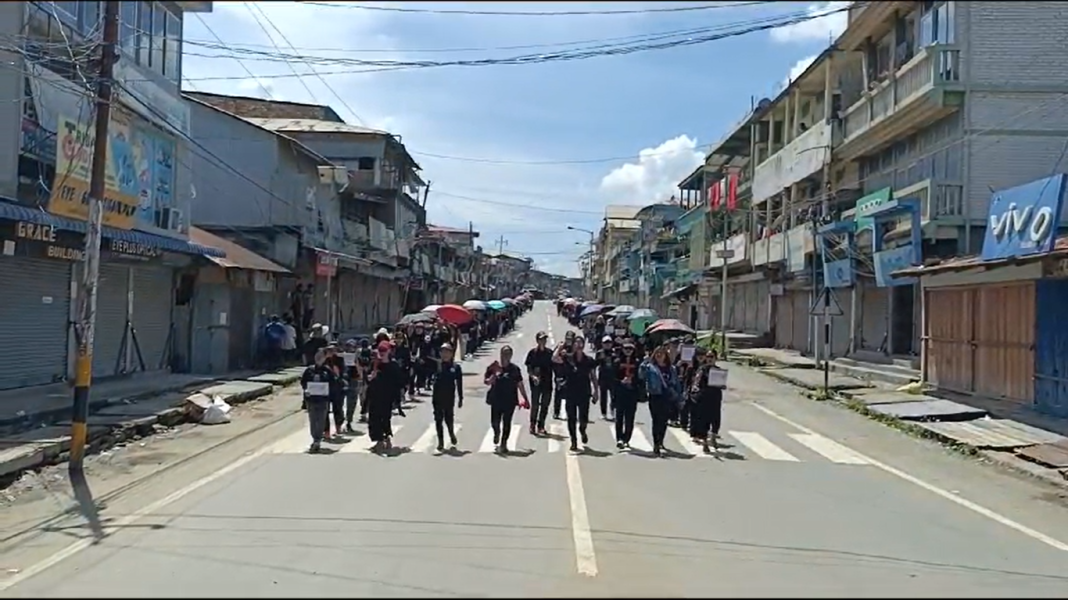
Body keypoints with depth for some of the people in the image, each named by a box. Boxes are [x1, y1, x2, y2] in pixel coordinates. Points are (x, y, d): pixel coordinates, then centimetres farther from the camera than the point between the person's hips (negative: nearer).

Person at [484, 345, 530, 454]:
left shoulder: (514, 369, 0)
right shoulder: (493, 367, -1)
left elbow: (520, 384, 4)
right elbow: (487, 382, -2)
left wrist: (526, 399, 4)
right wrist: (495, 375, -20)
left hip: (510, 401, 0)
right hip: (496, 400, 0)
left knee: (506, 423, 4)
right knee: (495, 422, 1)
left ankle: (503, 443, 18)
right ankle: (496, 433, 36)